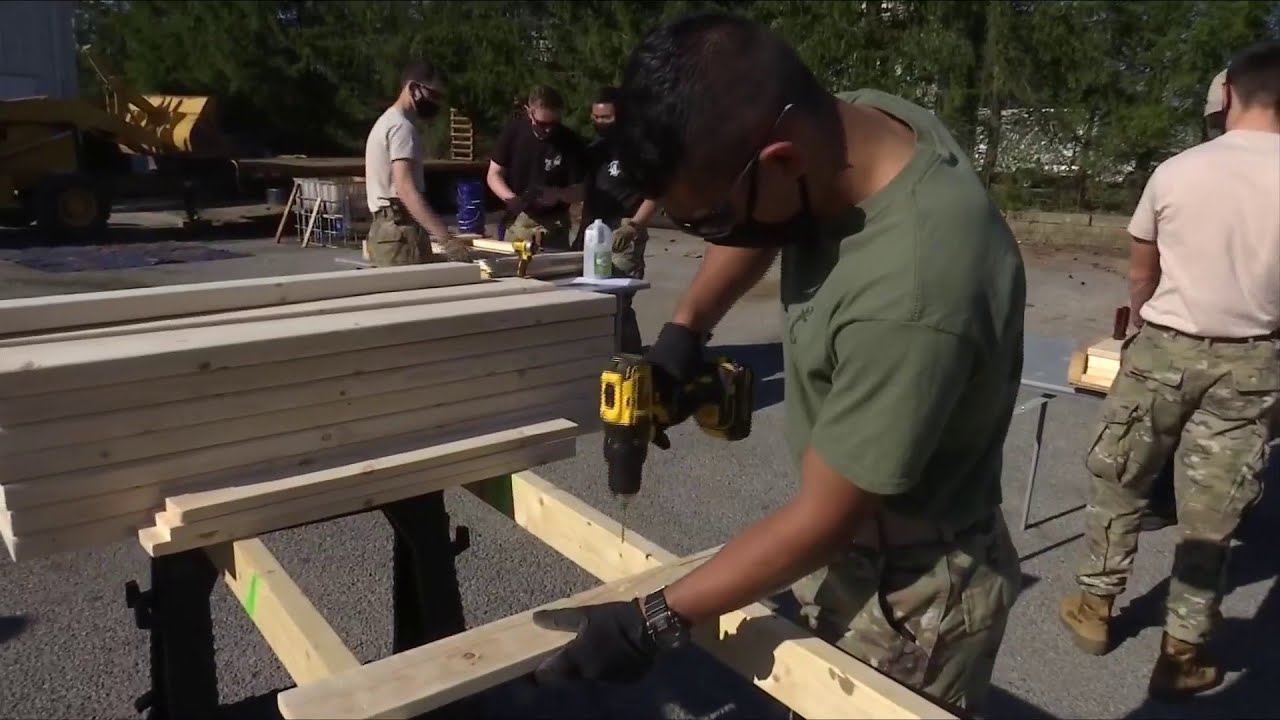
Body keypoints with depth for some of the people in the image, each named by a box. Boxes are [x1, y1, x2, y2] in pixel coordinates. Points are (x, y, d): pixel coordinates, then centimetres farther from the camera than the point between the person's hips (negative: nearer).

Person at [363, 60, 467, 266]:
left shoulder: (388, 121, 22)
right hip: (401, 235, -10)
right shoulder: (401, 126, -11)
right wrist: (446, 238, -32)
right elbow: (406, 189, -23)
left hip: (388, 231, 10)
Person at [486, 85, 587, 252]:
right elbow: (494, 174, -3)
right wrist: (510, 198, -22)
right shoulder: (514, 131, -8)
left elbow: (580, 191, -7)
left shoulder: (571, 143, -11)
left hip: (554, 225, -1)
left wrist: (558, 194, -28)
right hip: (518, 221, 1)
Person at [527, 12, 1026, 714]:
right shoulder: (861, 119, -13)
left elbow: (823, 519, -26)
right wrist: (682, 330, -4)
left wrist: (653, 622, -17)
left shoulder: (907, 298, -38)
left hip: (908, 598, -7)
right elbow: (759, 226, 9)